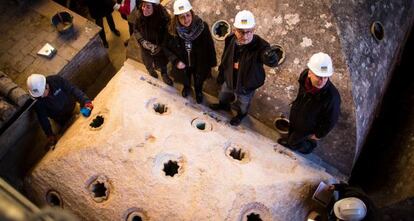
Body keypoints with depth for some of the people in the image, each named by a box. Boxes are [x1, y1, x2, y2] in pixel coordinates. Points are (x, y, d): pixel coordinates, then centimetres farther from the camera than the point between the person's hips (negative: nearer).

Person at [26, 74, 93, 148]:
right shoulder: (37, 101, -25)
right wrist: (50, 134, -24)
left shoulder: (56, 80, -27)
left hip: (73, 108, 1)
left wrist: (85, 100, -35)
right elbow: (43, 118, -19)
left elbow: (73, 89, -22)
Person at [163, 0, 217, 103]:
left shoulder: (202, 27, -29)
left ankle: (198, 92, 61)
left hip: (199, 64, -1)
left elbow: (210, 46, -17)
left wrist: (211, 63, -8)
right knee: (185, 79, 32)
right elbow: (166, 47, -10)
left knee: (199, 81, 27)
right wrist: (176, 61, -21)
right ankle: (187, 87, 67)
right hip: (183, 65, 1)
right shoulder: (172, 30, -24)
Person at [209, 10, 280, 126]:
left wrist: (272, 56, -82)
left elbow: (273, 61, -57)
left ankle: (241, 115, 63)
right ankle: (223, 105, 71)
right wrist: (221, 74, 11)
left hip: (246, 86, -4)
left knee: (242, 106, 27)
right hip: (229, 80, 4)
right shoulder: (230, 40, -20)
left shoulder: (259, 45, -37)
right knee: (223, 96, 35)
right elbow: (225, 59, -2)